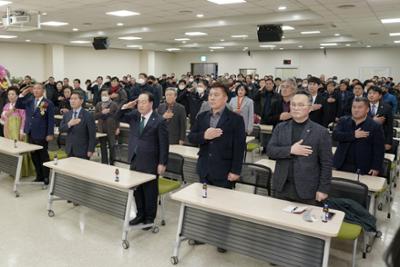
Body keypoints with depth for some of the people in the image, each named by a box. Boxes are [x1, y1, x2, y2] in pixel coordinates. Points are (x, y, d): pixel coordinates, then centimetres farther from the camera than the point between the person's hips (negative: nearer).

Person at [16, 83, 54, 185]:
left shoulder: (48, 103, -8)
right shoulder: (29, 101, 10)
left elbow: (51, 120, -10)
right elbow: (17, 106, 9)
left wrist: (50, 134, -14)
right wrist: (23, 94, -2)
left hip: (41, 135, -6)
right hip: (30, 133, 6)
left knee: (43, 156, 6)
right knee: (34, 156, 11)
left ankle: (46, 177, 18)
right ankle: (39, 176, 23)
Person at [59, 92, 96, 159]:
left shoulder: (88, 116, -9)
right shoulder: (67, 114, 10)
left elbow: (92, 135, -10)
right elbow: (61, 129, 5)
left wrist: (90, 150, -14)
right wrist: (69, 124, -15)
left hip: (82, 151, -5)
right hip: (70, 150, 5)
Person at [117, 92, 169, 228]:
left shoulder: (159, 121, -13)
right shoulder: (134, 115, 4)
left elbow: (163, 144, -12)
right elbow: (119, 118, 15)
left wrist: (162, 163, -14)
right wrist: (125, 107, -5)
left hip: (149, 162, -6)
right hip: (135, 160, 6)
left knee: (150, 191, 7)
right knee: (137, 189, 17)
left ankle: (149, 218, 24)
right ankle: (140, 214, 34)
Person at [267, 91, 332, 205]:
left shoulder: (321, 131, -4)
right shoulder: (280, 128, 6)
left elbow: (326, 164, -4)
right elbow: (270, 150, -2)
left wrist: (323, 189, -7)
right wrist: (290, 150, -17)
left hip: (307, 190, -3)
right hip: (281, 188, 3)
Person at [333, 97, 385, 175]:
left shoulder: (375, 126, -3)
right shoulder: (343, 121, 5)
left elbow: (379, 150, -4)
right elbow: (335, 135, -10)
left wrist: (376, 167, -11)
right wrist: (353, 135, -20)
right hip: (342, 166, 3)